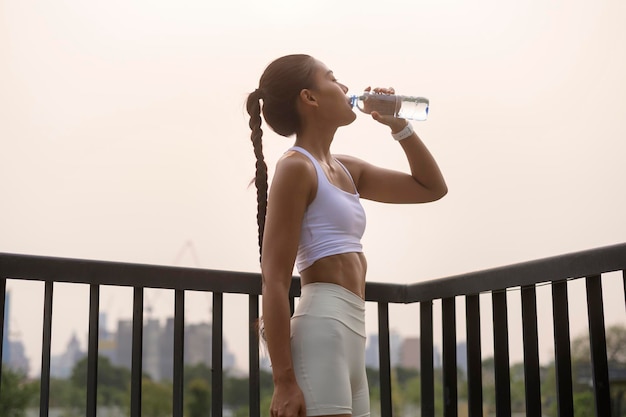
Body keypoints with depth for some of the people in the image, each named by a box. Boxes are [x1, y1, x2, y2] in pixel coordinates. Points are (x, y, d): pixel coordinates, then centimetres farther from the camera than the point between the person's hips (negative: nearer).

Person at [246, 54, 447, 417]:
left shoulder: (346, 170, 20)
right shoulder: (296, 167, -5)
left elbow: (432, 188, 30)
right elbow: (275, 282, -12)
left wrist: (399, 125, 19)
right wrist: (284, 381, -18)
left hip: (352, 338, 9)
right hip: (321, 335, -9)